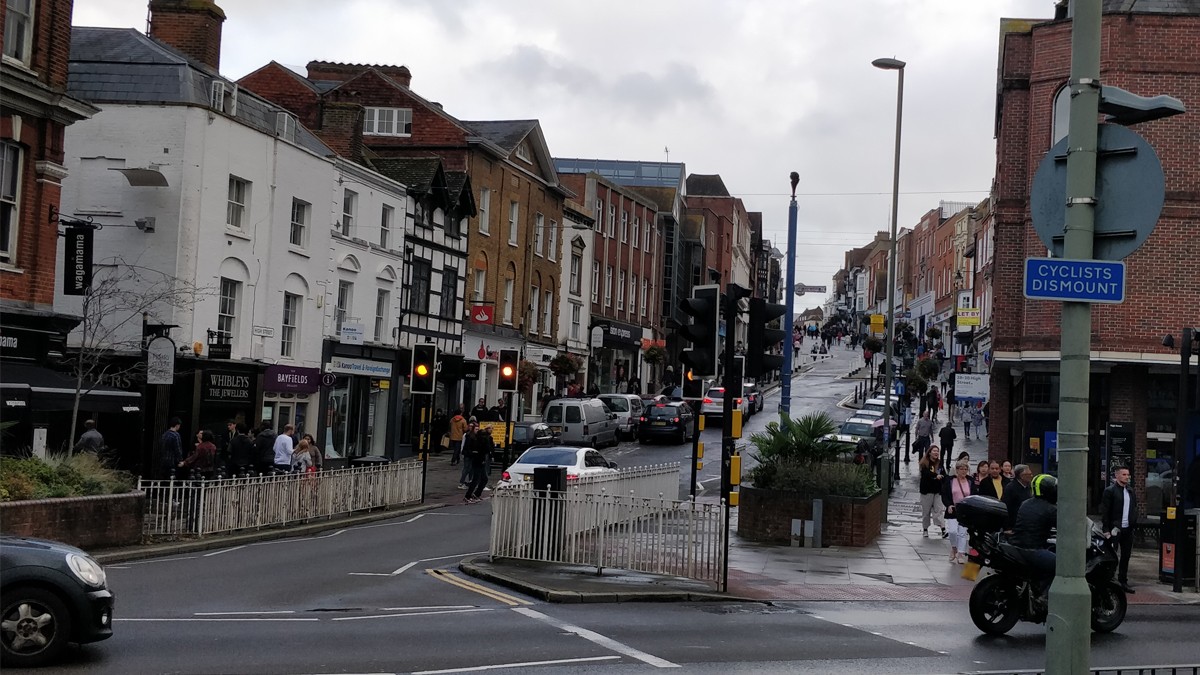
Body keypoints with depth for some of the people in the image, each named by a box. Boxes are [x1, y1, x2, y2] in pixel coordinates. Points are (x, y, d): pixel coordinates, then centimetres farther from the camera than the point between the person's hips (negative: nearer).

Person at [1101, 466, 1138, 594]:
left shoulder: (1130, 490, 12)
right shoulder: (1110, 491, -6)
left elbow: (1134, 508, 16)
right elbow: (1104, 511, -9)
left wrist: (1134, 523, 3)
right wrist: (1106, 530, -14)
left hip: (1128, 529, 6)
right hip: (1115, 529, -6)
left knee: (1126, 556, 11)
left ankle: (1123, 582, 19)